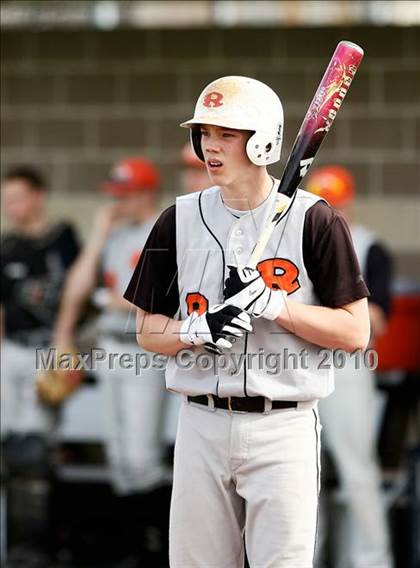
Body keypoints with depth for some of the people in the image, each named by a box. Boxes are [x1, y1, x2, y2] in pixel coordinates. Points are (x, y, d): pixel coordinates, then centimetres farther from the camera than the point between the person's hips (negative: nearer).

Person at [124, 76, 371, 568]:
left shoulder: (314, 219, -3)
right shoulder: (179, 220, 7)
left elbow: (355, 333, -5)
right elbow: (148, 331, 9)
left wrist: (273, 304, -16)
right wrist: (199, 330, -12)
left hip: (283, 429, -3)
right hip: (202, 426, 3)